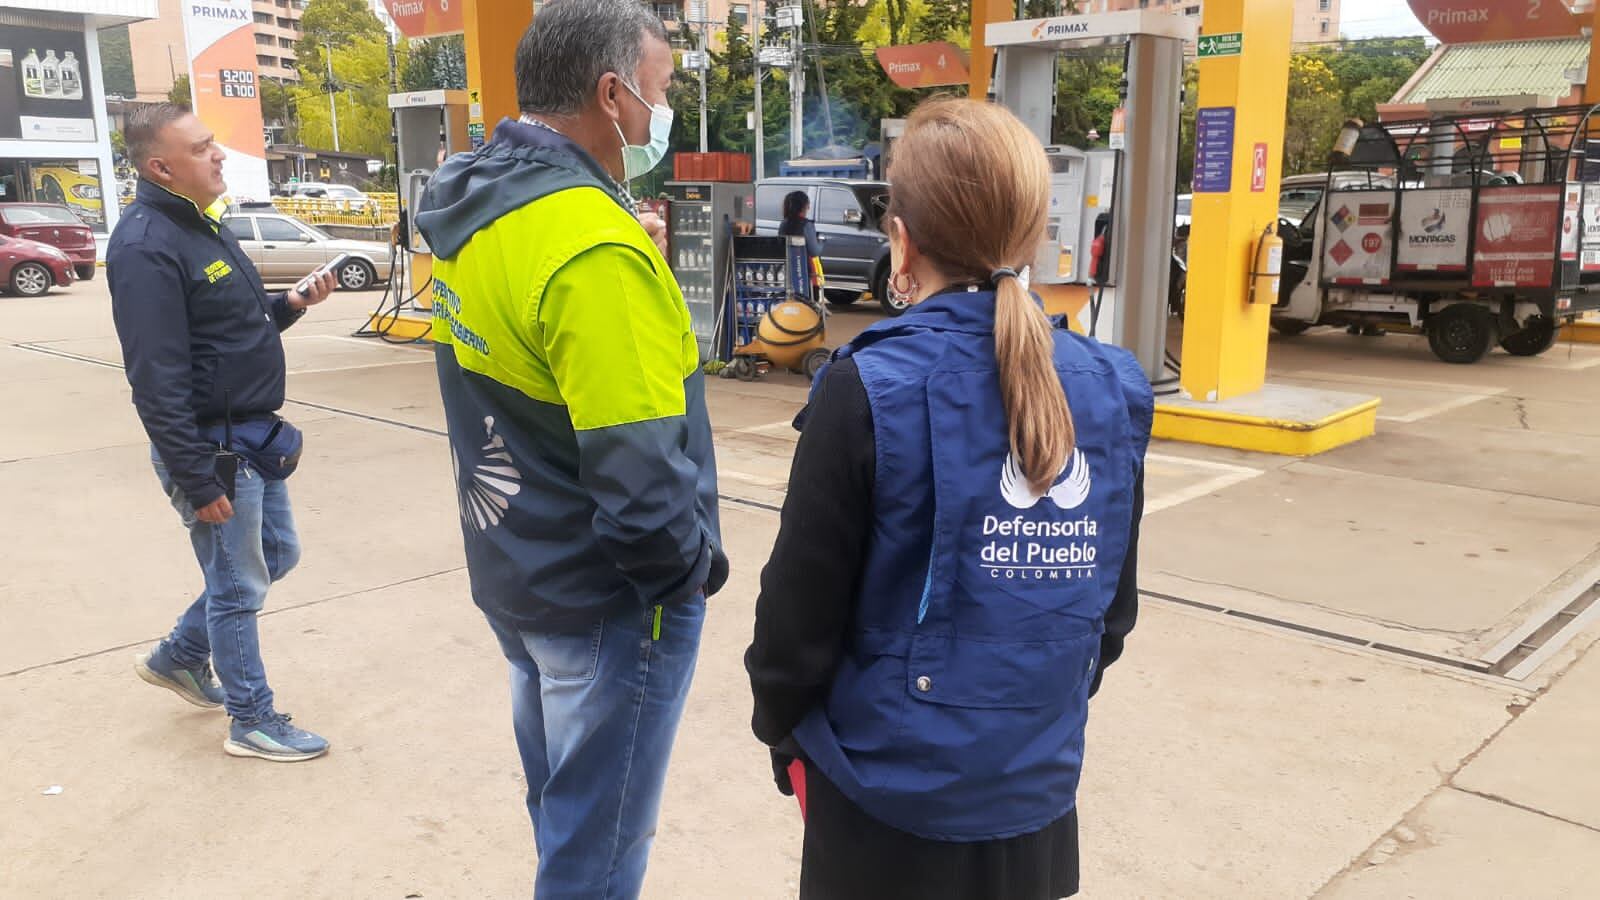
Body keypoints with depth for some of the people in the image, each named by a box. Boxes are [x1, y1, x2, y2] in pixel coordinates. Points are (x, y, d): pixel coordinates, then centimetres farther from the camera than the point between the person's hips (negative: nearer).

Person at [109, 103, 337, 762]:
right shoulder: (146, 246, -20)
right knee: (238, 585, 4)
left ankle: (178, 658, 39)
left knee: (276, 555, 21)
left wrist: (292, 304, 2)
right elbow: (157, 382, -24)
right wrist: (198, 482, -23)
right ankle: (252, 721, 21)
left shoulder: (201, 225, 11)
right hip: (212, 449, -10)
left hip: (254, 439, 10)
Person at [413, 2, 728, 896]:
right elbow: (641, 476, -27)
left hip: (515, 573, 9)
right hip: (608, 597, -9)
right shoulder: (592, 245, -27)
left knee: (563, 813, 27)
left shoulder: (475, 210, 3)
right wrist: (695, 568, -12)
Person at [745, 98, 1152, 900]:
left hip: (891, 787, -4)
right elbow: (1112, 608, 5)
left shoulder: (870, 389, -20)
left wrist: (779, 722, 6)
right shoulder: (1112, 391, -5)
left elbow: (803, 603, -13)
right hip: (1037, 789, 4)